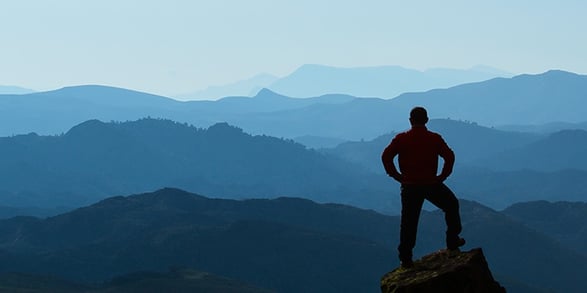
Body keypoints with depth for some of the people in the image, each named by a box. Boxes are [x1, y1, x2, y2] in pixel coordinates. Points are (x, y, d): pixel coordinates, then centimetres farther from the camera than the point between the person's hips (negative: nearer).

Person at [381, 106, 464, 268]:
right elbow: (449, 156, -9)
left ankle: (405, 258, 5)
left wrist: (396, 176, -2)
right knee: (452, 206, 23)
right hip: (432, 185, -1)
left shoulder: (401, 139, -3)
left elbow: (386, 156, -10)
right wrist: (443, 176, 0)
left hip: (410, 187, 1)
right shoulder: (435, 139, -3)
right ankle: (453, 241, 24)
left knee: (408, 222, 6)